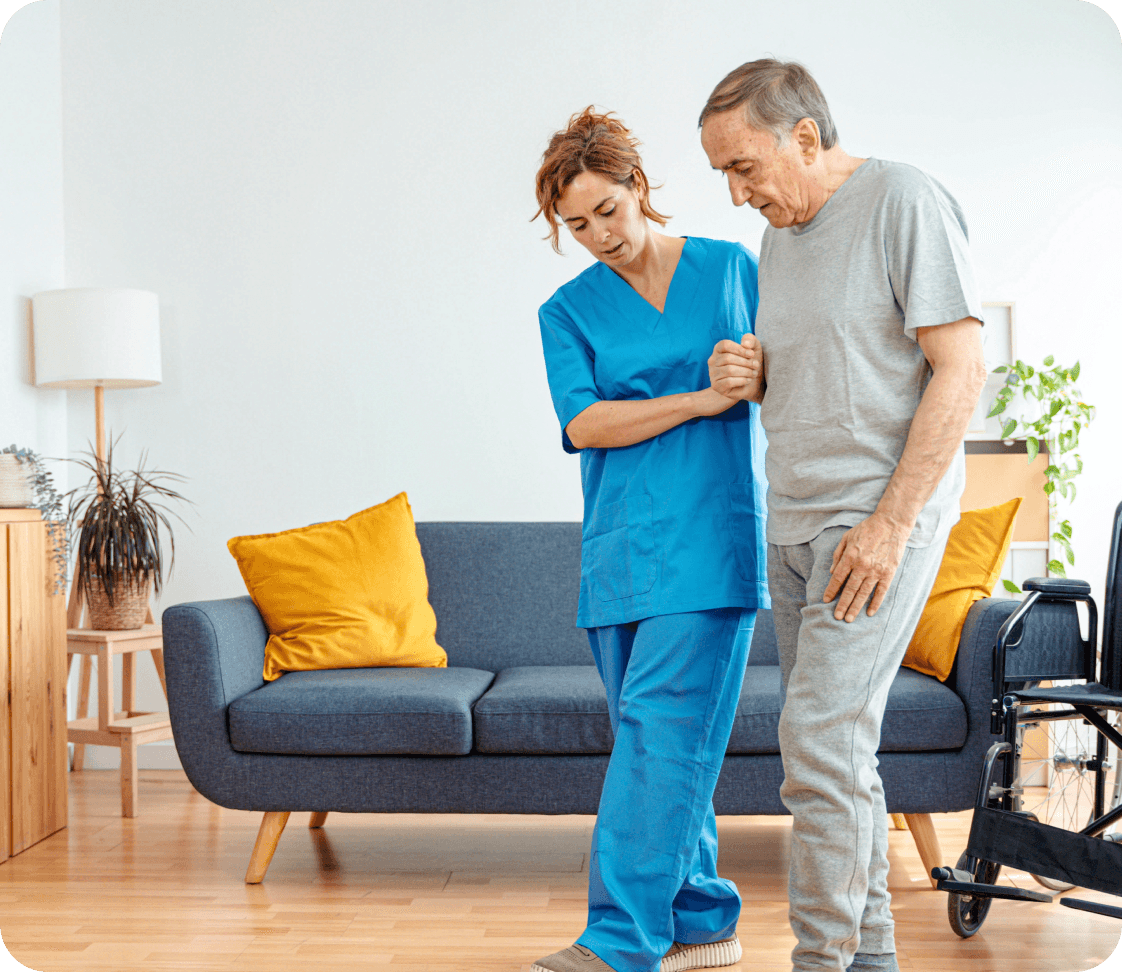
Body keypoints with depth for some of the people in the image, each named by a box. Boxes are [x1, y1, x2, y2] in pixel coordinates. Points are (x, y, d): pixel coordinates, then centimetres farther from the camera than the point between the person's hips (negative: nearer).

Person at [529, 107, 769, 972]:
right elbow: (583, 422, -5)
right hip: (619, 547, 3)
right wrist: (702, 399, -12)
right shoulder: (569, 310, 11)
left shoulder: (734, 269, 10)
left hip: (711, 537, -3)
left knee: (661, 726, -11)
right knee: (658, 738, 7)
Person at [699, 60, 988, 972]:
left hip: (881, 518, -8)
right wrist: (746, 378, 0)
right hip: (796, 522, 8)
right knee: (836, 746, 11)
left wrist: (889, 524, -19)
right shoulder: (780, 238, 15)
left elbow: (961, 370, -14)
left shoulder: (905, 200, -9)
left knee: (822, 738, -12)